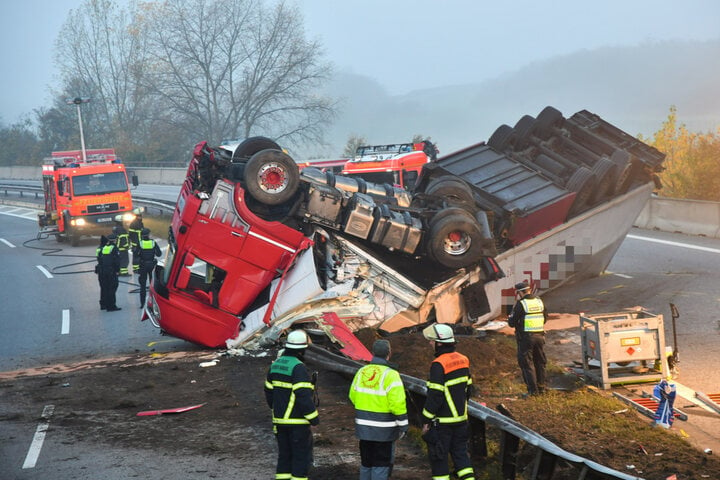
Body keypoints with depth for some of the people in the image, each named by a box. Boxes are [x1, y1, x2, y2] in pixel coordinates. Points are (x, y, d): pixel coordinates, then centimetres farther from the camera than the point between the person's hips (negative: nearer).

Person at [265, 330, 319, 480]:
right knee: (301, 456, 1)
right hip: (297, 421, -7)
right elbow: (303, 395, -22)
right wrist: (313, 416, -14)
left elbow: (269, 391, 16)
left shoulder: (275, 365, 7)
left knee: (284, 454, 15)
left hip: (279, 420, 7)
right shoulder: (298, 367, -18)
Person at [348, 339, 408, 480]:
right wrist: (403, 426, -9)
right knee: (381, 465, 2)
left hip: (363, 427, 6)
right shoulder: (390, 375, -17)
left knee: (366, 462, 19)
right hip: (383, 430, -6)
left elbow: (353, 397, 13)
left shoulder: (361, 372, 3)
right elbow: (398, 404, -19)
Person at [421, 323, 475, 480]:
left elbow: (434, 395, -20)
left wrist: (426, 420, -14)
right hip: (461, 418, 8)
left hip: (442, 421, -7)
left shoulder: (438, 365, -19)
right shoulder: (463, 360, 6)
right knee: (460, 452, 16)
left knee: (438, 457, 4)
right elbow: (468, 389, 14)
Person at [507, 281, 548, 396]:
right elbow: (545, 319, 17)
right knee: (540, 362, 17)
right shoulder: (540, 302, 6)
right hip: (540, 336, 6)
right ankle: (541, 387, 22)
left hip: (526, 337, -6)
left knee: (527, 364, 1)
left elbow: (511, 322, -9)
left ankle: (533, 389, -3)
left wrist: (511, 315, 12)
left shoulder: (520, 304, -13)